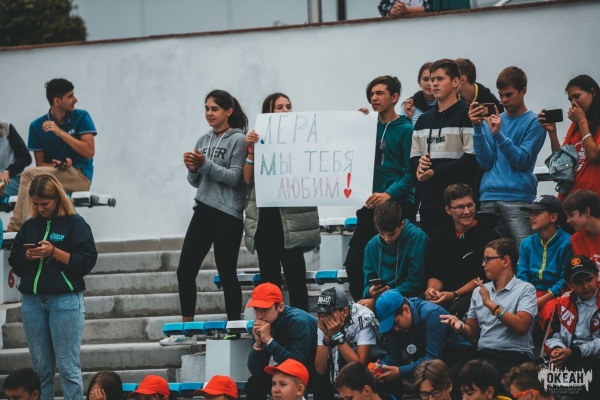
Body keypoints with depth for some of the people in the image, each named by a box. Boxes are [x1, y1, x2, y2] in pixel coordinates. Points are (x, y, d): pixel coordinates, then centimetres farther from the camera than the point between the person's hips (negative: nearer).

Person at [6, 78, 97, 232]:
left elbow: (89, 152, -11)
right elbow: (40, 164, 6)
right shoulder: (37, 126, 4)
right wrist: (57, 165, -17)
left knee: (29, 175, -26)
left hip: (80, 175, -3)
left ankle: (14, 228, -26)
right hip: (53, 175, 3)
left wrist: (61, 132, -17)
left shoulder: (81, 117, -1)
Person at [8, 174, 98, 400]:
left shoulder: (75, 224, -1)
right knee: (40, 368, 6)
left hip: (66, 300, -5)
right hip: (32, 301, 5)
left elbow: (87, 262, -8)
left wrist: (54, 252, -15)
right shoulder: (29, 226, 14)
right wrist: (28, 256, -5)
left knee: (68, 367, -6)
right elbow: (15, 264, 16)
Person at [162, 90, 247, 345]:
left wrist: (205, 164, -19)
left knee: (227, 274, -2)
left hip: (227, 215, -7)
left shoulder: (238, 140, -5)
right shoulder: (203, 141, 14)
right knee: (185, 269, 5)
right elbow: (196, 182, 17)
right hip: (204, 211, 7)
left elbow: (235, 178, -13)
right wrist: (193, 169, -5)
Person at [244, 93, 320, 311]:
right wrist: (251, 153, -10)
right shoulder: (257, 140, 9)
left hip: (291, 217, -3)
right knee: (269, 278, 6)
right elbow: (248, 179, 4)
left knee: (295, 277, -5)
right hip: (265, 217, 3)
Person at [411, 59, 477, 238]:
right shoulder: (424, 120, 20)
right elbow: (413, 157, 22)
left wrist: (436, 172, -13)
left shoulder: (466, 115, -3)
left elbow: (472, 158, -12)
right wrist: (419, 164, -3)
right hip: (428, 201, 7)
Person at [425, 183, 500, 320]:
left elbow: (484, 276, -6)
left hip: (474, 293, -4)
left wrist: (454, 294, -16)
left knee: (456, 310, -37)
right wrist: (432, 289, -7)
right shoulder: (441, 235, 16)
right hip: (444, 292, 4)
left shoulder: (488, 235, 0)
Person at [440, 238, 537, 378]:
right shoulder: (479, 291, 20)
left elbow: (522, 326, -13)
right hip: (483, 354, 5)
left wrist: (490, 303, -13)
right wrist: (461, 326, -2)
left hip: (513, 356, -5)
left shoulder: (525, 289, 3)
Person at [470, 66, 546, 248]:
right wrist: (478, 127, -3)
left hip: (518, 197, -4)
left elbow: (523, 161, -5)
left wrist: (499, 134, -13)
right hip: (488, 197, 4)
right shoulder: (491, 120, 17)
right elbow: (486, 162, 6)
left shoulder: (534, 122, 5)